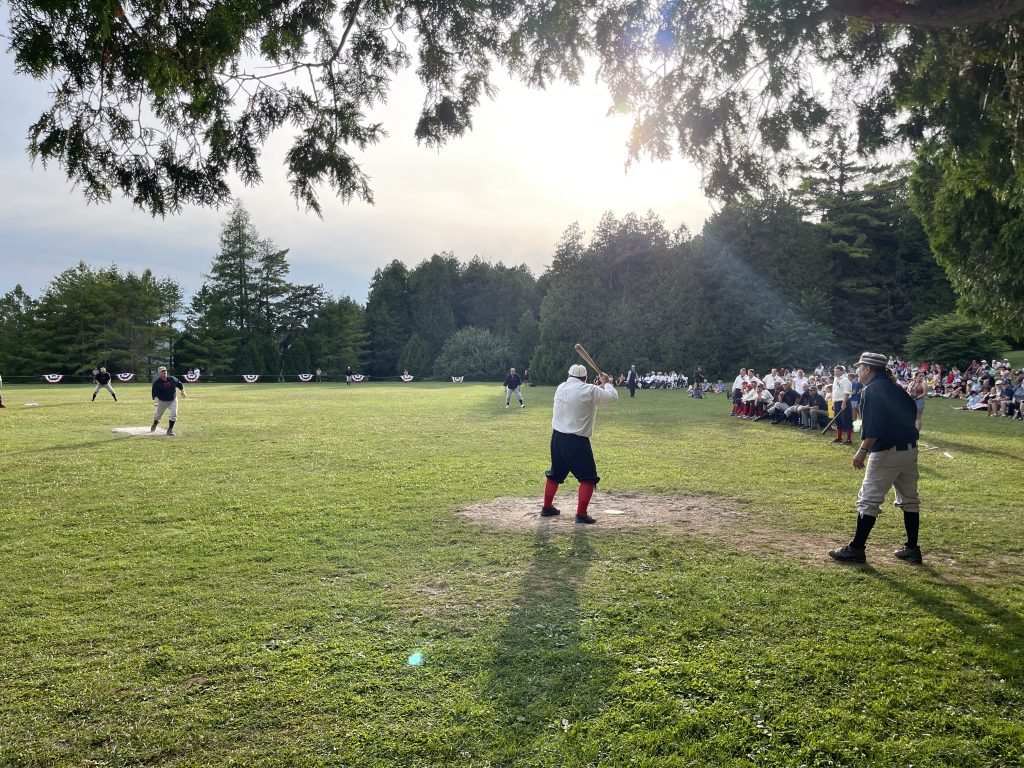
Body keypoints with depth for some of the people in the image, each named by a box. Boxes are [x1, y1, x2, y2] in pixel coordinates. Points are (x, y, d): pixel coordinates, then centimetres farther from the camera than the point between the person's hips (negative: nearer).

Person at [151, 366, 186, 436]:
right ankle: (155, 422, 54)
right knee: (158, 414, 17)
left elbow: (179, 384, 10)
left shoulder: (172, 379, -9)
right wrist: (156, 400, -40)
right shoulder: (156, 383, -18)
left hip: (173, 401, 1)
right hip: (162, 401, -1)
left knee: (173, 414, -14)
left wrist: (182, 391, 5)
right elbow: (155, 393, -22)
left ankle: (170, 430, -1)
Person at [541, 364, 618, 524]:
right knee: (588, 478, 4)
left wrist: (598, 386, 19)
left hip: (557, 437, 7)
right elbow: (613, 397, -5)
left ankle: (547, 507, 31)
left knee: (555, 473, 22)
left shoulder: (561, 388, 6)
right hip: (577, 440, -7)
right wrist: (606, 383, 12)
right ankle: (581, 514, -1)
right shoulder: (589, 390, -12)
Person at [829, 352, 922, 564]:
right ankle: (912, 549, 21)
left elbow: (874, 426, -21)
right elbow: (912, 412, 15)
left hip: (886, 452, -9)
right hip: (910, 449, 9)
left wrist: (863, 450, -23)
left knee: (869, 500, -5)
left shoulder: (871, 389, -10)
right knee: (909, 499, 15)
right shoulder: (896, 388, 16)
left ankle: (856, 549, -2)